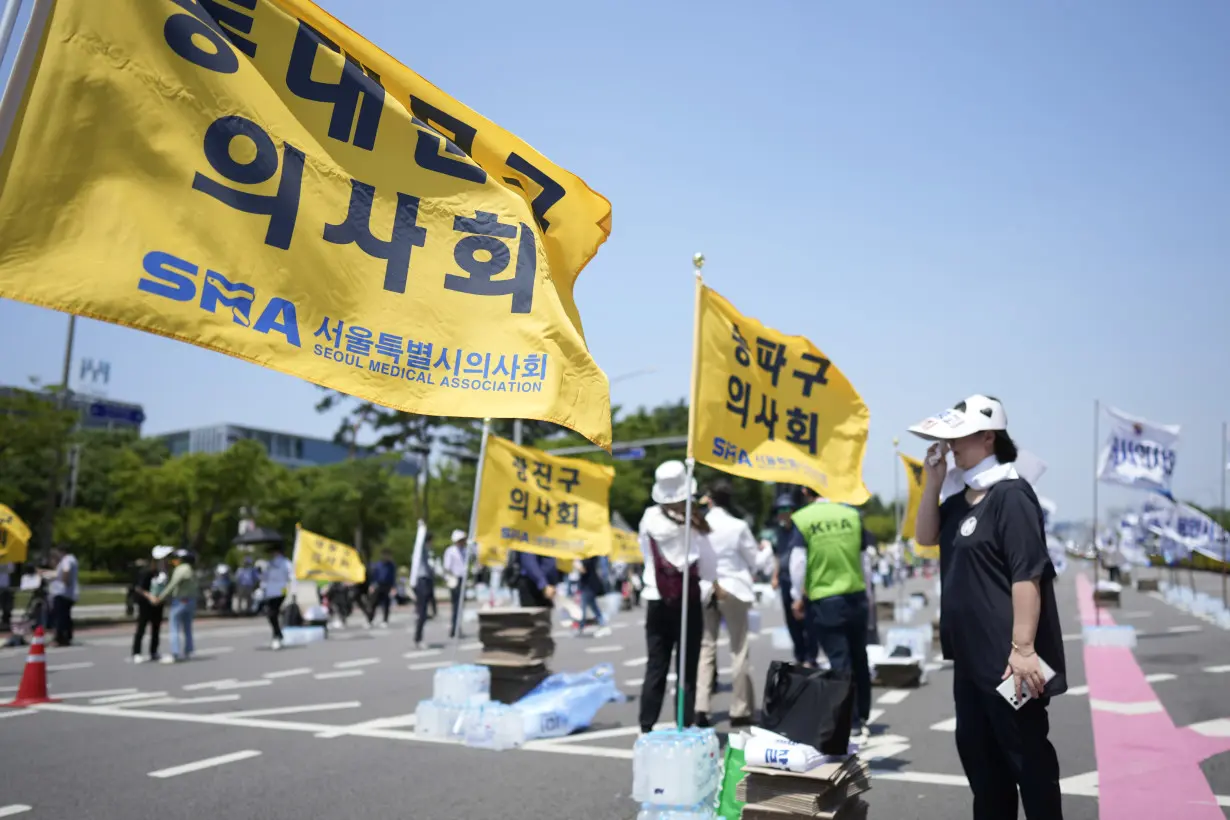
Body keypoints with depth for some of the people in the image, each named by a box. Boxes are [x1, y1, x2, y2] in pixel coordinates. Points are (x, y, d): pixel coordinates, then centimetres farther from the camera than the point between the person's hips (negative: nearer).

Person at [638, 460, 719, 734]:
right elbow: (709, 563, -2)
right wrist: (712, 586, 20)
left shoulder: (649, 519, -4)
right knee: (687, 670, 5)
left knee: (655, 667, 9)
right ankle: (685, 727, 7)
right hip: (688, 603, -2)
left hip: (657, 602, 3)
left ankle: (646, 728, 10)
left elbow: (647, 555, 7)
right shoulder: (693, 524, -10)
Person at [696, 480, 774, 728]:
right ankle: (740, 710, 12)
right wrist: (767, 549, 19)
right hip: (733, 591, -2)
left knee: (705, 648, 7)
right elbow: (756, 562, 0)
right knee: (739, 650, 8)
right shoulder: (738, 526, -10)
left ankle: (701, 708, -1)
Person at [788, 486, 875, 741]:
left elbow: (798, 560, -11)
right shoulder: (852, 514, 0)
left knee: (840, 662, 3)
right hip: (856, 596, 3)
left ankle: (850, 722, 5)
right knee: (859, 659, 17)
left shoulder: (802, 519, -8)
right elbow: (865, 553, 7)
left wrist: (797, 597, 1)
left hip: (824, 601, -3)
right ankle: (862, 718, 28)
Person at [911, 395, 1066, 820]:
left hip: (1005, 656, -9)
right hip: (970, 653, 9)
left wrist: (1023, 647, -25)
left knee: (1025, 753, 4)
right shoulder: (960, 497, 11)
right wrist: (933, 481, 2)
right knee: (976, 749, 19)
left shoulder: (1010, 494, -17)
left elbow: (1027, 574, -22)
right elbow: (925, 537, 13)